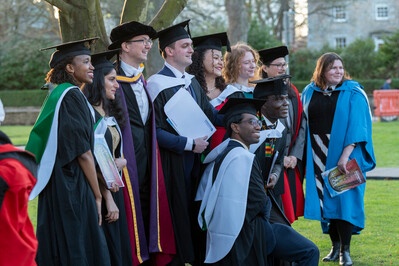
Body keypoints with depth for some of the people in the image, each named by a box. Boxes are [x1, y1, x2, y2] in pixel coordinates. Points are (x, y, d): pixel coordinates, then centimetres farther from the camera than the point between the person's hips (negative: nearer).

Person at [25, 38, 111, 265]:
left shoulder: (59, 95, 15)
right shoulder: (72, 96, -13)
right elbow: (82, 152, -16)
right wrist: (97, 195, -11)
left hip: (58, 186, 9)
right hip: (73, 189, -9)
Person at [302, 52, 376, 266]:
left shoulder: (352, 93, -4)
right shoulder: (310, 93, 7)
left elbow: (357, 127, -10)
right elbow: (303, 124, 9)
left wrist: (345, 154, -19)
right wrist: (301, 153, -1)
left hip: (343, 153, -3)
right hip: (318, 157, 4)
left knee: (343, 200, -5)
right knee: (324, 200, 5)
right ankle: (335, 246, 16)